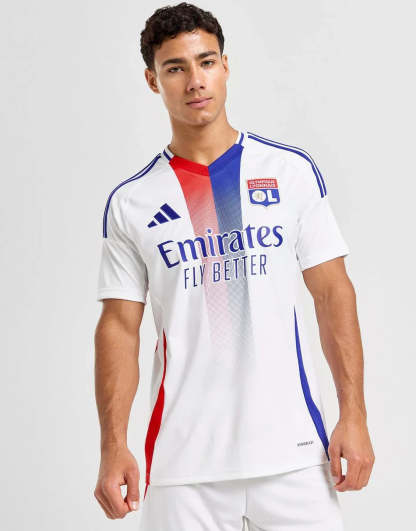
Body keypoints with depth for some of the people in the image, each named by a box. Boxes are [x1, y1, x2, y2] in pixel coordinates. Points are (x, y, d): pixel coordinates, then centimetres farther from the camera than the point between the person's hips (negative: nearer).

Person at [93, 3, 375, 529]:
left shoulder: (292, 170, 4)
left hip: (292, 450, 0)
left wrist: (353, 414, -3)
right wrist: (113, 446, -6)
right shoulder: (129, 203, 4)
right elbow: (119, 326, 3)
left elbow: (332, 292, 4)